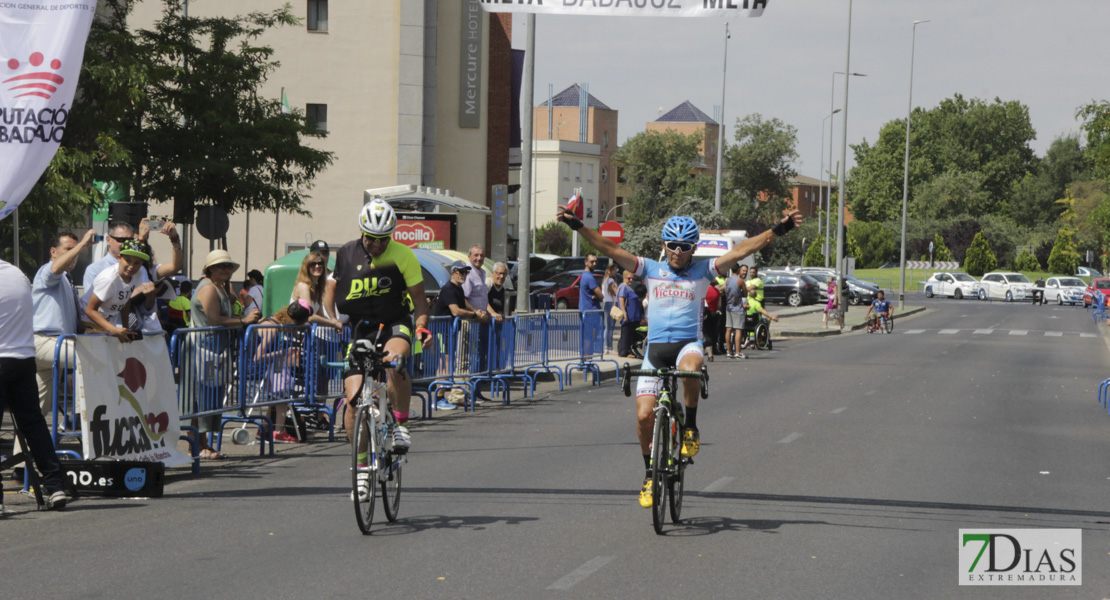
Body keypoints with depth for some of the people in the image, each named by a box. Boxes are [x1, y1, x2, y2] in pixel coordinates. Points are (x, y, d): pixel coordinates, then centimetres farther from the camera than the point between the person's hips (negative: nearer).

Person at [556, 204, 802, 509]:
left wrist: (778, 230, -13)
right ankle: (650, 474, 15)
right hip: (656, 346, 2)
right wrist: (577, 225, -7)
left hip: (688, 344, -2)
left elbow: (740, 251, -4)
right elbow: (610, 249, 2)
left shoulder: (703, 271, 5)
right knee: (644, 416, -7)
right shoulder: (650, 269, 8)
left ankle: (691, 427, -15)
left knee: (690, 369, -39)